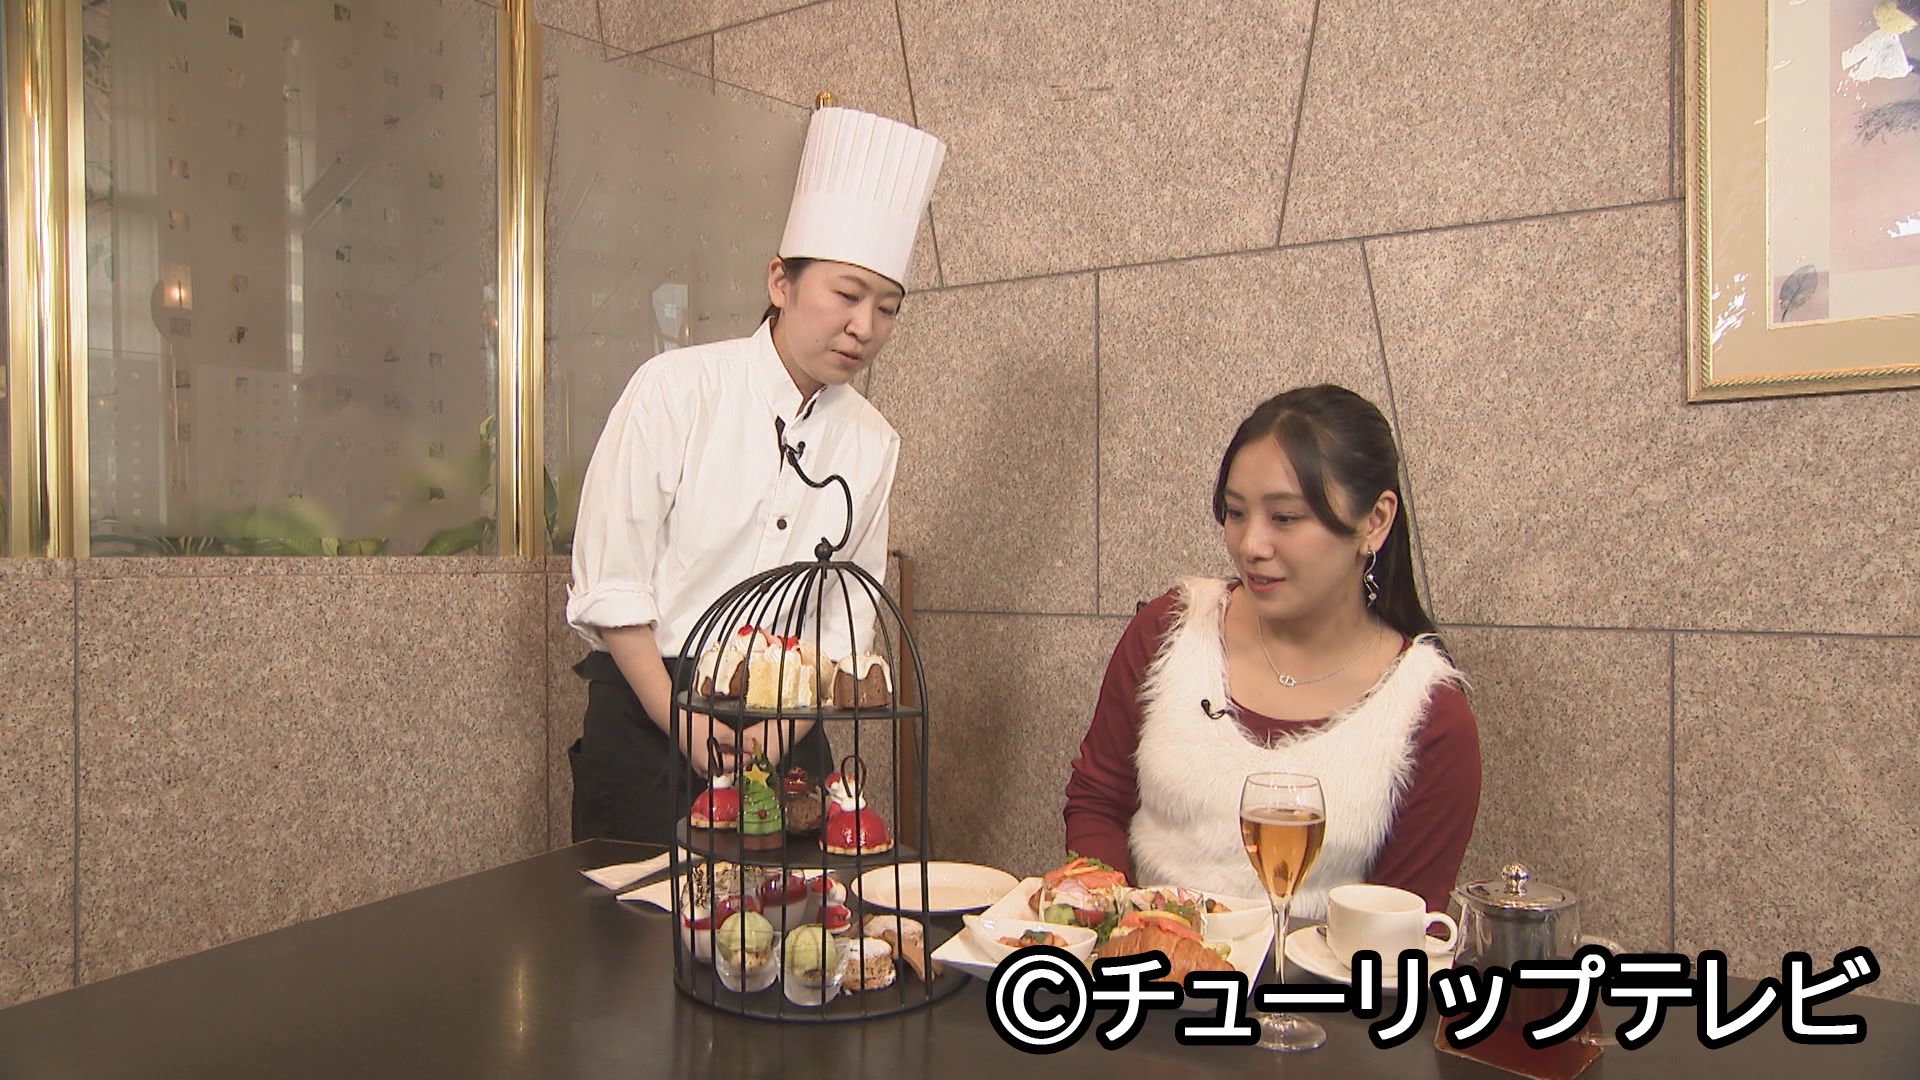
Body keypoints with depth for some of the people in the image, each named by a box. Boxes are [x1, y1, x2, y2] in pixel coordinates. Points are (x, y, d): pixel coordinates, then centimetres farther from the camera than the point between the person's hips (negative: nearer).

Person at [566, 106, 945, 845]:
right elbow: (609, 581, -9)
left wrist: (793, 714, -7)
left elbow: (849, 612, 7)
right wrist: (679, 718, -12)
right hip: (646, 710, -3)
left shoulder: (872, 442, 4)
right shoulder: (676, 389, -8)